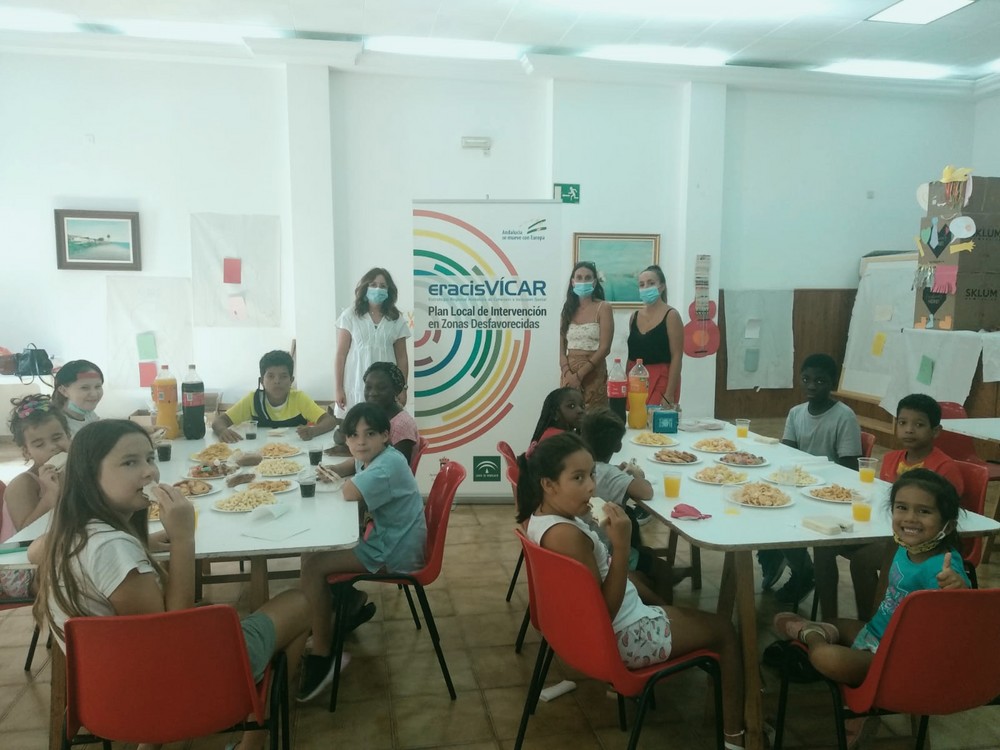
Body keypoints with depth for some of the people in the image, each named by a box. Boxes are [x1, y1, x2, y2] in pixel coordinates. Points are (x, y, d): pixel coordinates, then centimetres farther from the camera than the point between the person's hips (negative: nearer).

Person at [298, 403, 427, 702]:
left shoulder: (388, 465, -26)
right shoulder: (372, 457, 3)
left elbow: (350, 493, -37)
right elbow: (353, 467, 25)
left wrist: (349, 479, -13)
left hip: (394, 552, -10)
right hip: (382, 535, 10)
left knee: (312, 566, -15)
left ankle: (322, 655, -3)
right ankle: (350, 604, 29)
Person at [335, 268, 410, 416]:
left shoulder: (397, 320, 7)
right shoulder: (350, 316, 1)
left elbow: (402, 358, 10)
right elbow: (341, 355, 0)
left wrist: (402, 388, 5)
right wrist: (338, 388, -3)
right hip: (355, 387, -1)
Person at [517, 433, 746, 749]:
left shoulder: (536, 518, -7)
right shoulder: (566, 535, -35)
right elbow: (606, 611, -28)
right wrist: (621, 545, -34)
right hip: (622, 636, -9)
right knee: (724, 631, 11)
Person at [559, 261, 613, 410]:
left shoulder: (603, 308, -2)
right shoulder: (568, 309, 10)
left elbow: (604, 348, -11)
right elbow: (562, 348, 7)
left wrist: (579, 375, -15)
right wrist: (567, 373, -11)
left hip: (593, 374, -4)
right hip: (568, 374, 4)